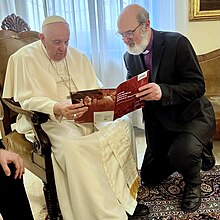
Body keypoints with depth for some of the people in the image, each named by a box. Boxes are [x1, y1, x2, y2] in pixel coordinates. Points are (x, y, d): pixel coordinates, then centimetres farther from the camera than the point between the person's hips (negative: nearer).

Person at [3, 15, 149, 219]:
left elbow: (96, 90, 12)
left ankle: (122, 197, -7)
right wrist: (57, 109, -33)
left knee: (122, 124, -15)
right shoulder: (24, 58, -4)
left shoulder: (77, 56, 13)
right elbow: (28, 100, -14)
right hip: (47, 119, -5)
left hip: (86, 115, 6)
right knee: (71, 145, -36)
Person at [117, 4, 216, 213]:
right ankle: (197, 152, 32)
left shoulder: (177, 43, -20)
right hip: (159, 120, 7)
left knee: (181, 152, -37)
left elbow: (198, 85, -23)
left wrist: (163, 91, -39)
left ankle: (193, 184, 1)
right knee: (149, 177, 13)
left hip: (192, 115, -6)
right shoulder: (129, 56, -2)